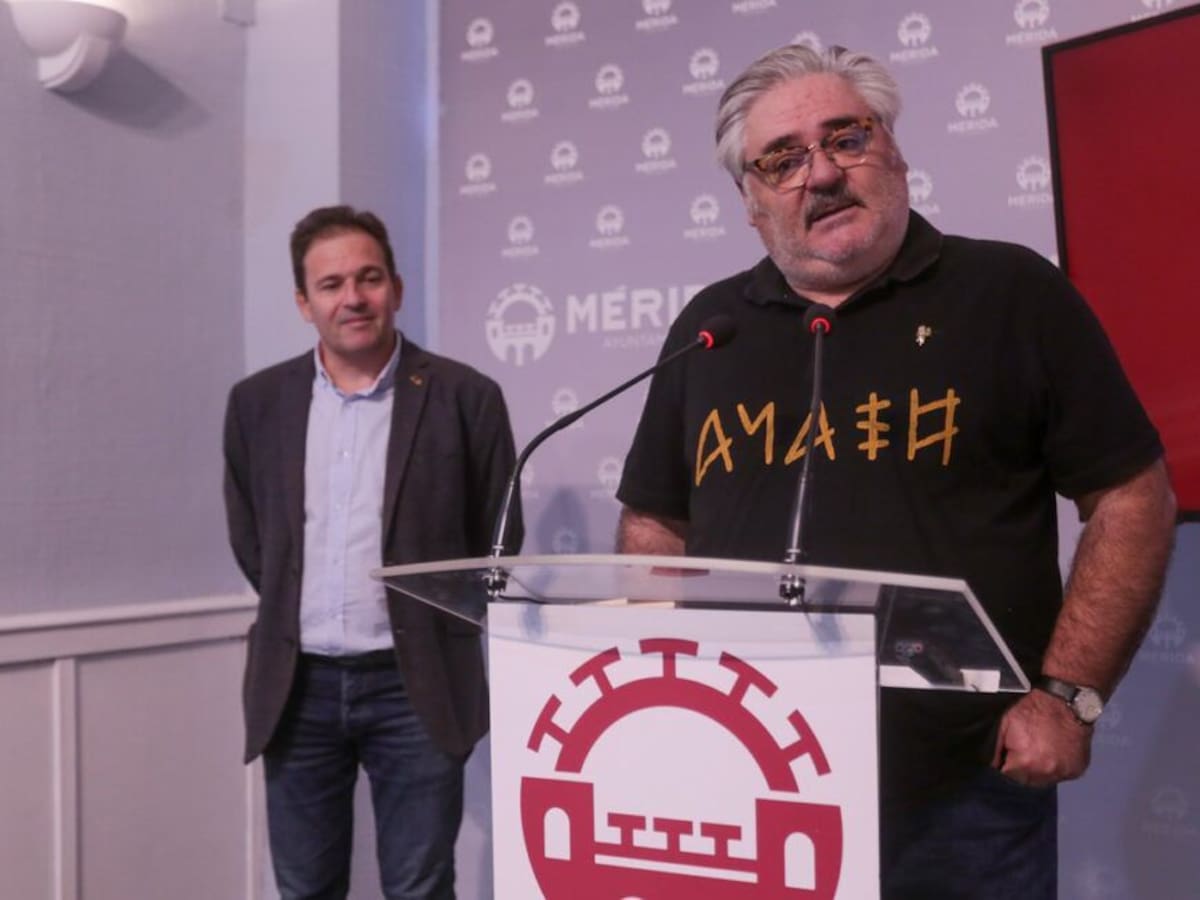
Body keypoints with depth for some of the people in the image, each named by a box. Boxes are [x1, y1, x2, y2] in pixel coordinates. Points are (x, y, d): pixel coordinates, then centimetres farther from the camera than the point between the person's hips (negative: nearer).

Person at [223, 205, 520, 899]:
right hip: (298, 685, 3)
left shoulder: (466, 397, -5)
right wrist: (295, 611, 12)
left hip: (414, 686, -3)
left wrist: (433, 629, 5)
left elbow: (498, 537, 2)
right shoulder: (258, 402, 4)